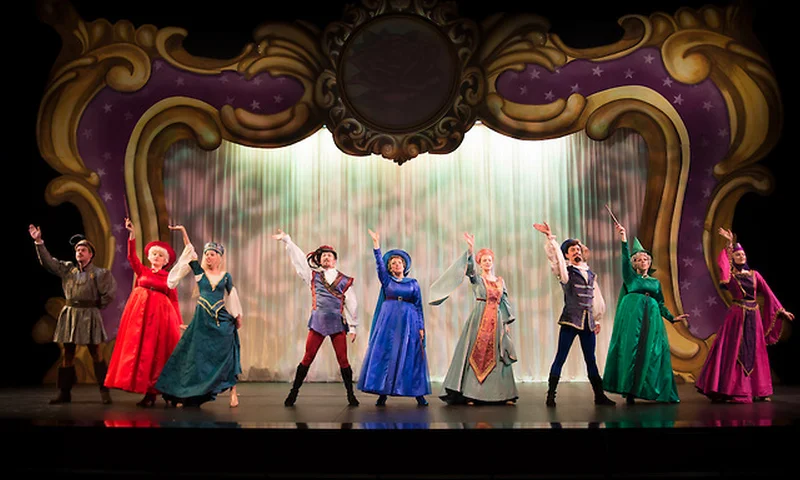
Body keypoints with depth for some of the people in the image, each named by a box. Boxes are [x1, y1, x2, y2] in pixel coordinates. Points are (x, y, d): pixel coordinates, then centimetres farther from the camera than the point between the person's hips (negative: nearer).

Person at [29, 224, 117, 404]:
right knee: (68, 353, 7)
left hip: (89, 315, -4)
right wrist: (39, 242, -1)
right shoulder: (67, 268, 9)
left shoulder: (99, 273, -3)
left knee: (95, 352, -2)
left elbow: (110, 292, -6)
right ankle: (64, 392, 13)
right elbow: (48, 261, 5)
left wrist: (98, 305, -1)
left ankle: (104, 391, 2)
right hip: (69, 314, 4)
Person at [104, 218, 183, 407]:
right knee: (138, 348, 1)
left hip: (160, 315, -2)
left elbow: (174, 300, 5)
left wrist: (179, 322, -3)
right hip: (140, 313, 2)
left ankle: (151, 392, -1)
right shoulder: (142, 271, 10)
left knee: (155, 352, -3)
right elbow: (132, 256, -4)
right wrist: (132, 235, -17)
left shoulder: (168, 277, 7)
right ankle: (142, 387, 7)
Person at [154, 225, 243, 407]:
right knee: (195, 356, 2)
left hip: (222, 320, 0)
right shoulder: (200, 273, 3)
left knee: (226, 356, -2)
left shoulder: (226, 277, 5)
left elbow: (232, 297, 14)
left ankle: (233, 392, 3)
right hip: (202, 320, 0)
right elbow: (190, 252, -4)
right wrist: (183, 232, -12)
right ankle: (185, 394, 10)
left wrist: (238, 317, 18)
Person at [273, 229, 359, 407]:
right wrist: (286, 240, 8)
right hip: (318, 323, 0)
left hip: (337, 324, 0)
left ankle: (350, 394, 9)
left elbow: (352, 304, 9)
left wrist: (353, 327, 7)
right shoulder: (314, 276, 12)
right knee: (307, 358, 0)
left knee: (343, 360, -1)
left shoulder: (345, 280, 9)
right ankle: (294, 392, 9)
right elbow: (298, 258, 10)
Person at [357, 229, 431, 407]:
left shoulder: (413, 283, 10)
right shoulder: (386, 280, 9)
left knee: (410, 356, -1)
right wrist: (376, 244, -18)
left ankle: (418, 394, 3)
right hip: (388, 321, 0)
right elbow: (379, 264, -6)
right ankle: (383, 393, 2)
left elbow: (418, 306, 8)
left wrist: (421, 327, 0)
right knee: (385, 355, -3)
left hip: (408, 322, 0)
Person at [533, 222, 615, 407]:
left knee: (591, 359, 9)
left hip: (588, 322, 5)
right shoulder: (566, 272, 3)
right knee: (560, 357, -5)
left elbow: (596, 298, 21)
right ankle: (551, 395, -1)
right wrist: (550, 237, -26)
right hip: (570, 320, -4)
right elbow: (555, 256, -15)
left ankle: (599, 395, 15)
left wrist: (597, 320, 20)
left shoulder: (590, 274, 17)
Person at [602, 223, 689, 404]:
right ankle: (630, 391, -7)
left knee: (651, 352, -1)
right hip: (632, 316, -3)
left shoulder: (655, 281, 20)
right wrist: (624, 239, -21)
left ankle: (661, 392, 3)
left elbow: (660, 304, 21)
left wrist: (672, 318, 9)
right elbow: (625, 260, -8)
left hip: (651, 318, 3)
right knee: (630, 350, -8)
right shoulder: (630, 276, 9)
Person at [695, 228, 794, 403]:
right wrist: (730, 244, -20)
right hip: (737, 316, -3)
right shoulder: (729, 274, 1)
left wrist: (781, 310, 7)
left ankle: (759, 391, 17)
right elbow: (721, 261, -18)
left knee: (754, 352, 9)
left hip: (754, 316, 4)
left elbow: (768, 293, 10)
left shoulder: (754, 274, 9)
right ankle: (729, 391, -3)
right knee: (732, 352, -6)